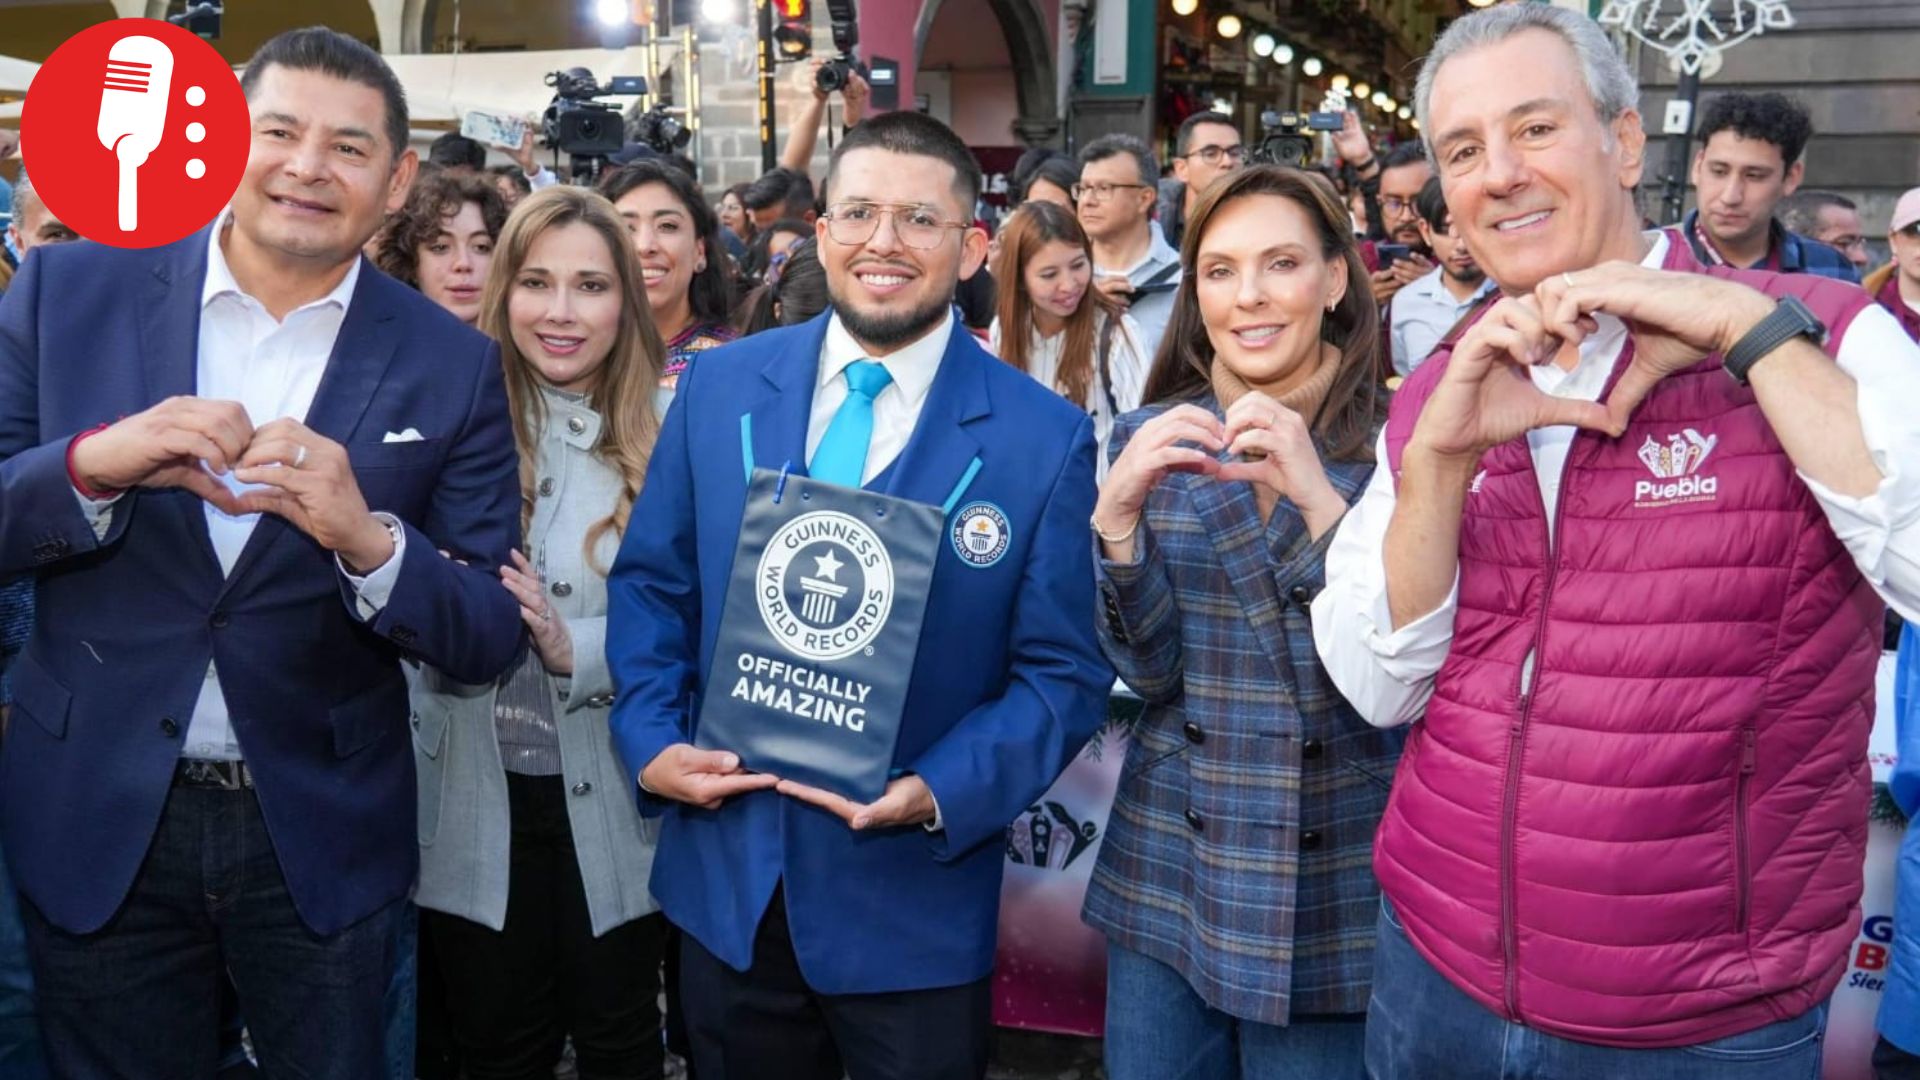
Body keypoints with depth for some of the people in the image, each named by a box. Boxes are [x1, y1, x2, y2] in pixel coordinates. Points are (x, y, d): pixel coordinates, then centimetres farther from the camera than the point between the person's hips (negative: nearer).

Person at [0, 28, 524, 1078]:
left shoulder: (451, 367, -6)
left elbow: (490, 639, -7)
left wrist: (367, 540, -26)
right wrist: (94, 465, -23)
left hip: (324, 840, 0)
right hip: (95, 822, 1)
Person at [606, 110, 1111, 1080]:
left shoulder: (1046, 438, -8)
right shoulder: (719, 386, 1)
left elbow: (1064, 672, -7)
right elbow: (651, 582, 7)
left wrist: (942, 795, -20)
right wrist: (651, 740, -8)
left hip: (914, 903, -2)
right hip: (724, 881, 3)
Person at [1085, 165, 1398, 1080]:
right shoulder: (1151, 439, -1)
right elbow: (1148, 667, -5)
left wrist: (1317, 495, -26)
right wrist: (1118, 512, -21)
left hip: (1335, 891, -2)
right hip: (1166, 874, 2)